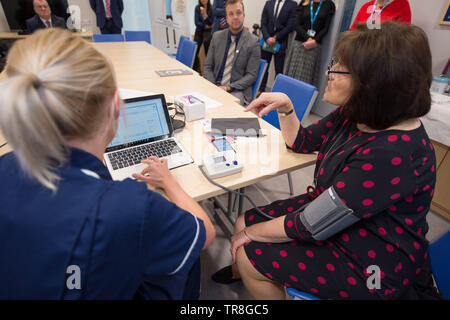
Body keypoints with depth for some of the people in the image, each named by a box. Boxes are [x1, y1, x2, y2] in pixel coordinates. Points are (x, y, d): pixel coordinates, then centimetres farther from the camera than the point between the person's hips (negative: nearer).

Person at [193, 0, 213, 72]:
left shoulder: (211, 8, -4)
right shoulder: (197, 7, 4)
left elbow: (211, 23, -9)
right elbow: (197, 22, 2)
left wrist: (205, 14, -21)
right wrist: (205, 26, -9)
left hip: (208, 31, -3)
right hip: (199, 30, 3)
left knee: (206, 41, -35)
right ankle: (196, 69, -2)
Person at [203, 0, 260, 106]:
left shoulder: (253, 42, -1)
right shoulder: (217, 36, 9)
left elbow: (251, 75, -4)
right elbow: (207, 66, 10)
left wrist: (228, 87, -15)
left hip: (237, 91, -2)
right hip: (215, 86, 3)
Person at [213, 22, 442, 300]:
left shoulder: (391, 155, -34)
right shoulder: (355, 115, -7)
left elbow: (310, 225, -29)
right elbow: (302, 142, 7)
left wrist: (252, 233, -15)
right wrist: (285, 108, -10)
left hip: (369, 263, -7)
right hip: (327, 210, 7)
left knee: (249, 255, -8)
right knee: (244, 223, 6)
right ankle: (243, 271, 39)